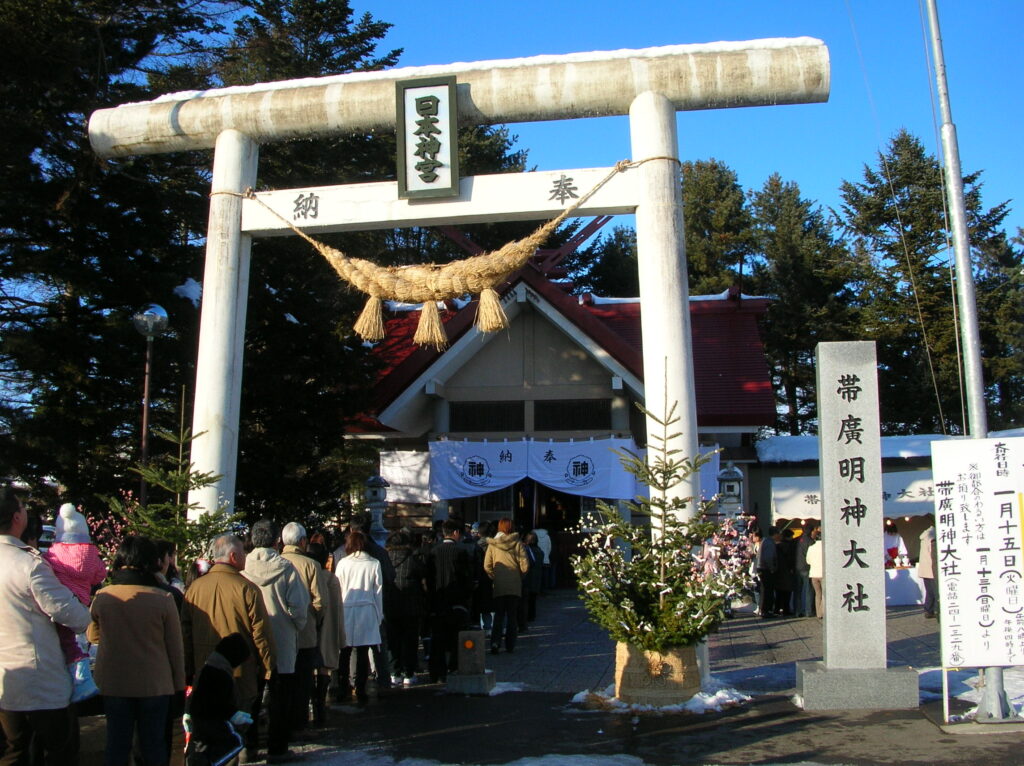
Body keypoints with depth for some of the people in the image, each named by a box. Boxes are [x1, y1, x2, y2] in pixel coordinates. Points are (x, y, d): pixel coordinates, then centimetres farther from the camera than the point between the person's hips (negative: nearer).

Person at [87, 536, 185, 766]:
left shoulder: (102, 597, -9)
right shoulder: (163, 599, -15)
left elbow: (93, 636, 10)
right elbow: (175, 647, -9)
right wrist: (179, 684, 3)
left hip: (113, 684, 2)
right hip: (155, 685, -2)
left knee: (117, 743, 14)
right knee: (153, 745, 11)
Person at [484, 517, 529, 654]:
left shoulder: (492, 544, -3)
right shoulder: (517, 543, -5)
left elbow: (487, 566, -5)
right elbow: (525, 566, -8)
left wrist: (494, 578, 8)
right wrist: (520, 576, 9)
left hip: (499, 586, 0)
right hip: (515, 586, 0)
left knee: (498, 615, 8)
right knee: (512, 616, 10)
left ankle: (495, 643, -7)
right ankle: (510, 645, 12)